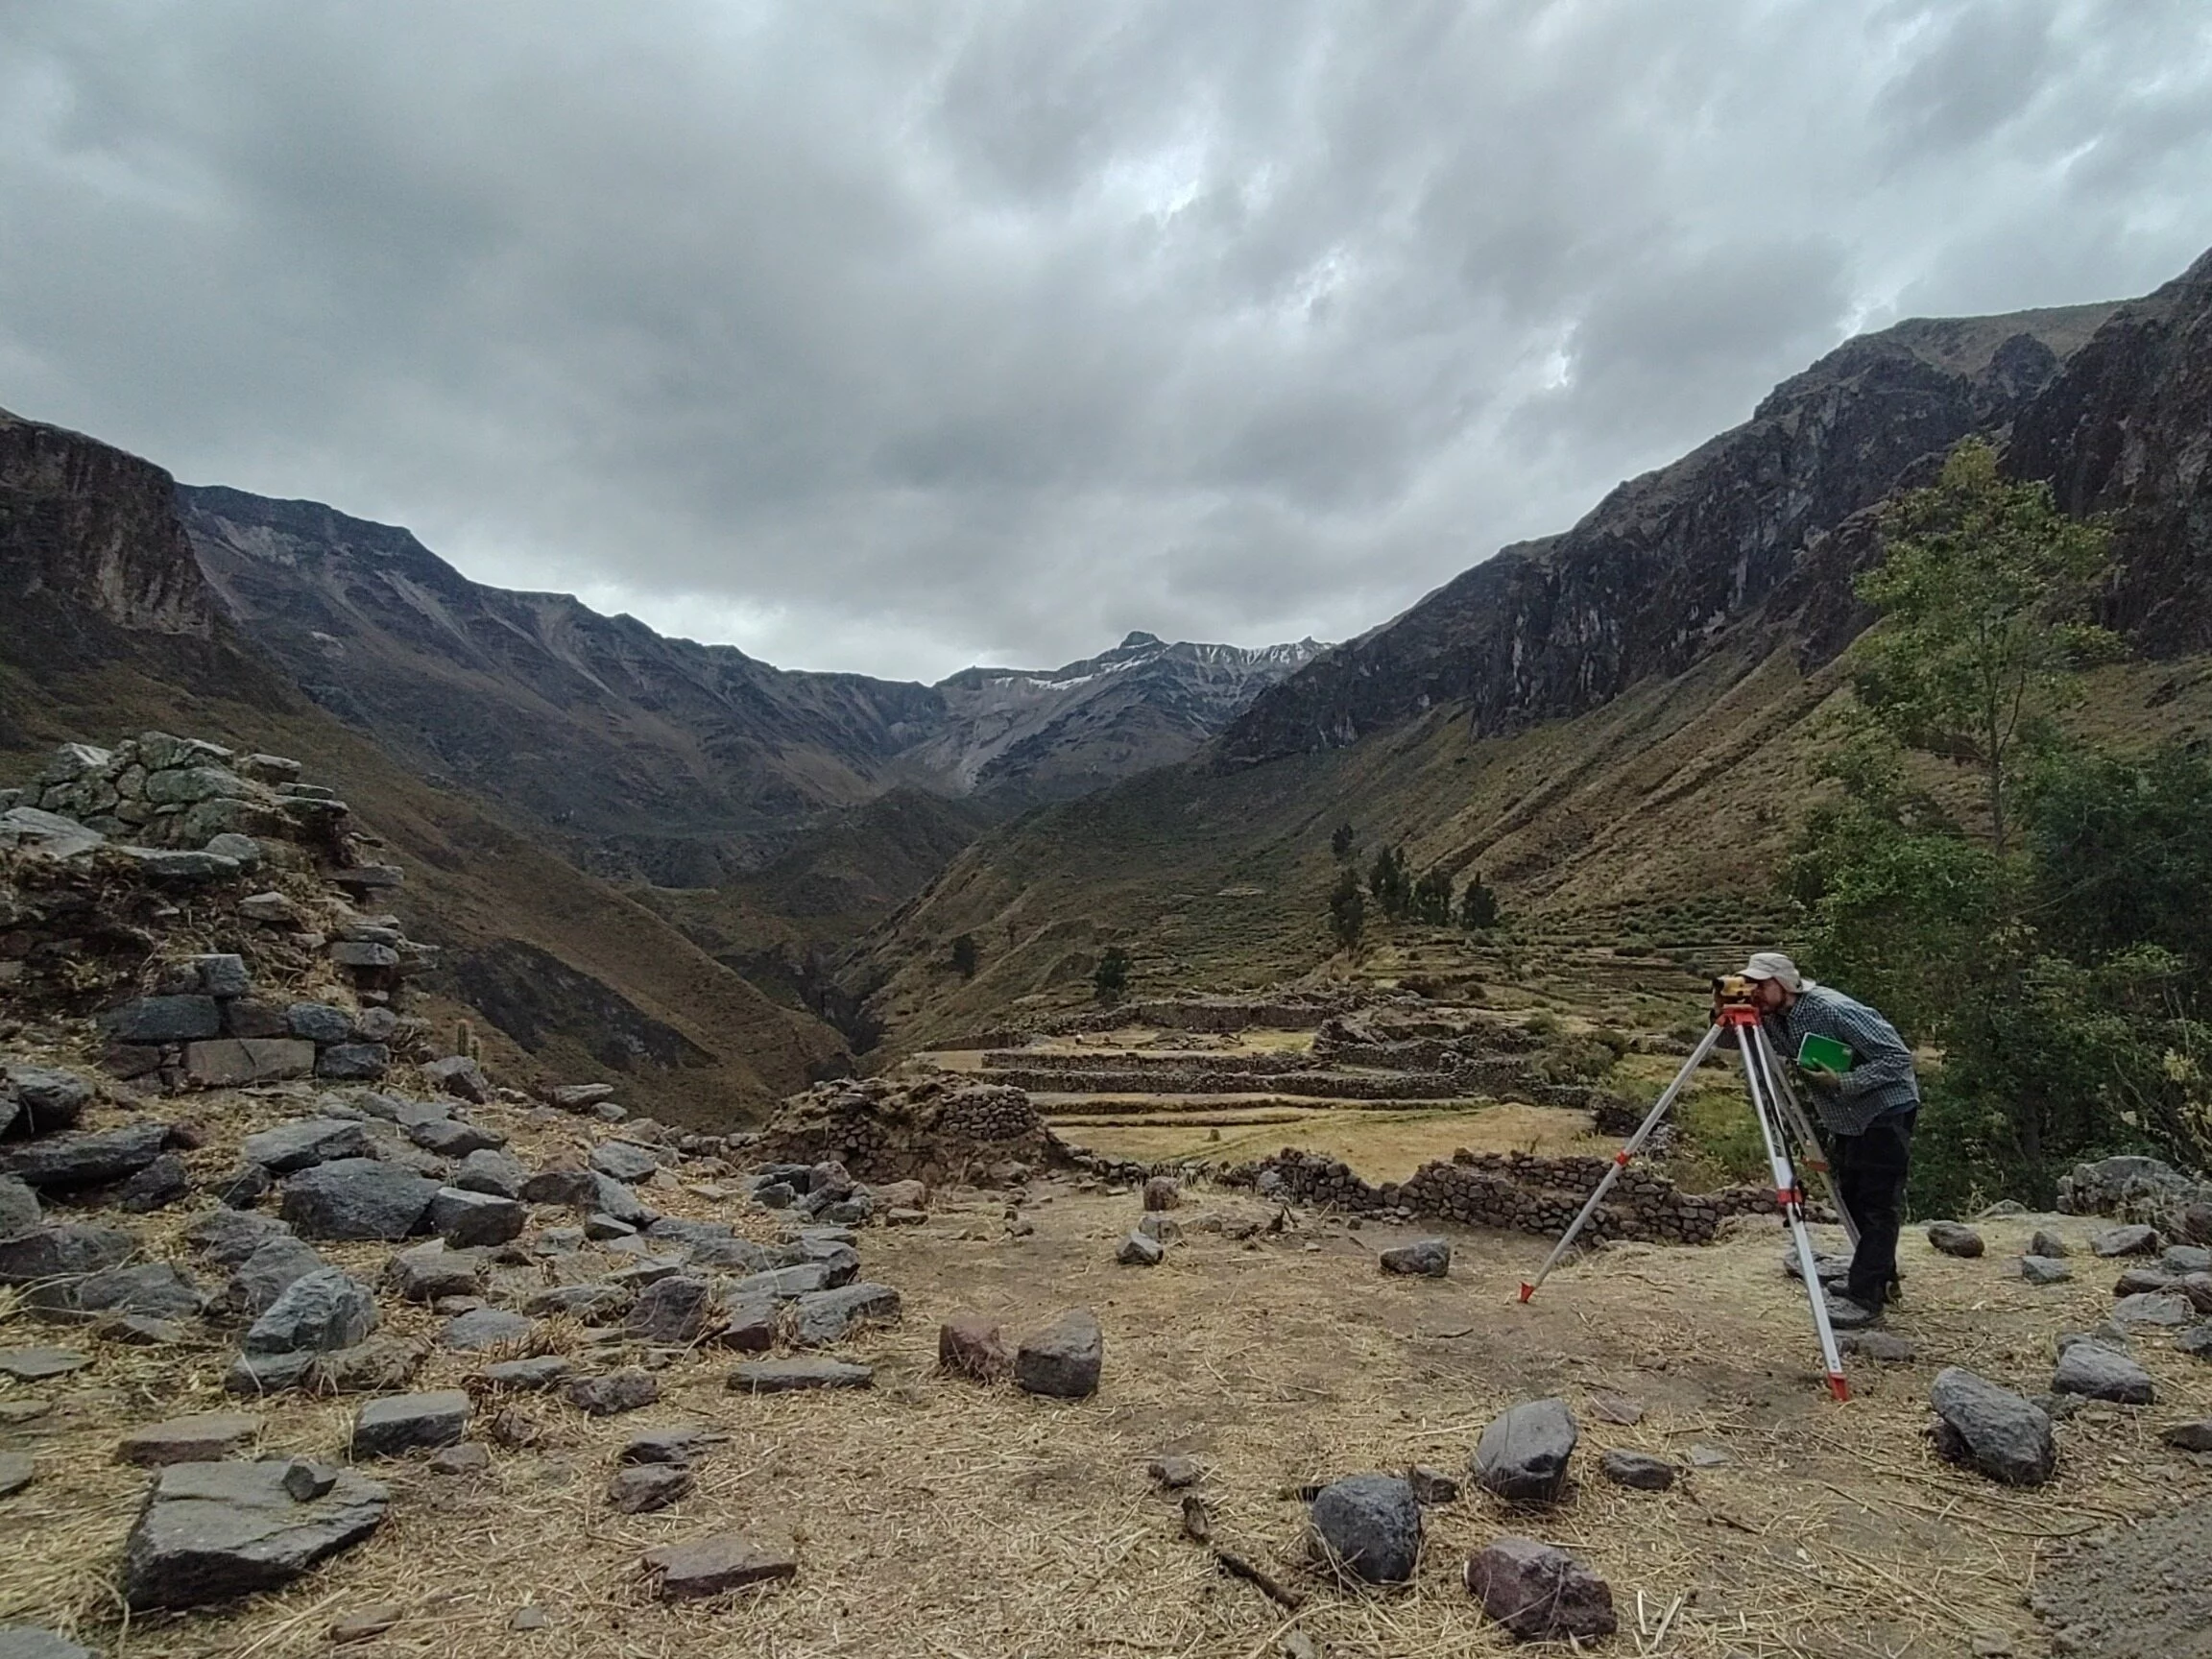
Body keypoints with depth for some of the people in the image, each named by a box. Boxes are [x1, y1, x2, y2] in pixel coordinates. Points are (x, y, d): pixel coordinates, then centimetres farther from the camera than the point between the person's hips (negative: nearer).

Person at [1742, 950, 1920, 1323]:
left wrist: (1842, 1082, -30)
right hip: (1846, 1119, 9)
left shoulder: (1834, 1011, -27)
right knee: (1853, 1202, 13)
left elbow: (1898, 1057, -25)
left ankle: (1864, 1298, -8)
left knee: (1878, 1206, -8)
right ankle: (1880, 1281, 27)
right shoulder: (1773, 1019, -3)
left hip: (1887, 1110, -9)